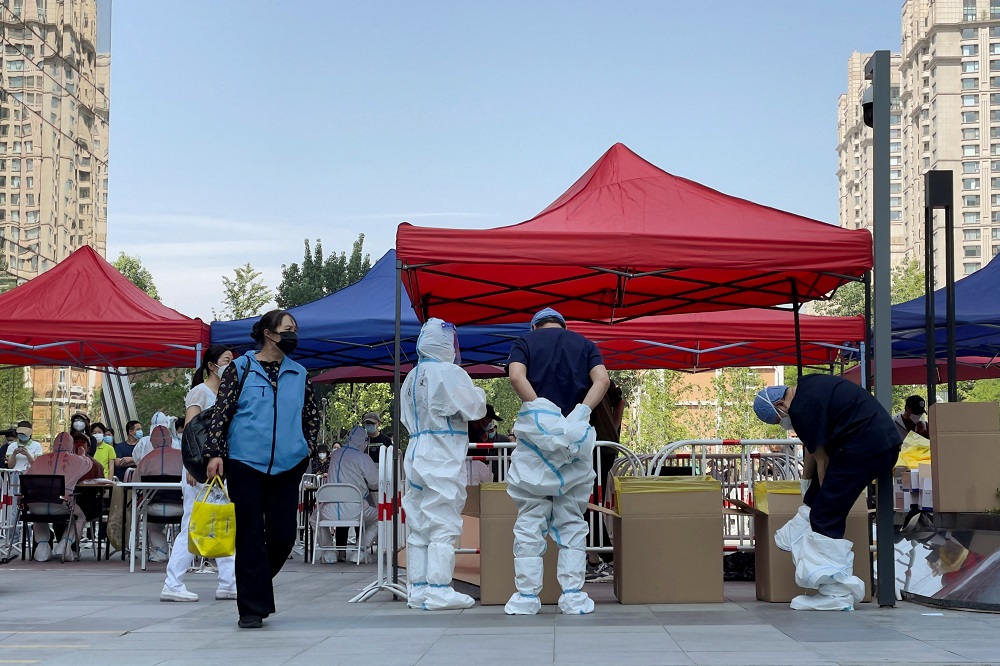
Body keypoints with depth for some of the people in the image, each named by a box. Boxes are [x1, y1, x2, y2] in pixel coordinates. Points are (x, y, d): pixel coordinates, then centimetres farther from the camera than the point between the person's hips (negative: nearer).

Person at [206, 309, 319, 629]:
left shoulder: (299, 374, 12)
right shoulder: (240, 368, 1)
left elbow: (312, 413, 25)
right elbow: (221, 412, -2)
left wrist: (308, 445, 14)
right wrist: (216, 453, -10)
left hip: (288, 465, 3)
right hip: (245, 463, -3)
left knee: (283, 534, 0)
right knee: (251, 534, -2)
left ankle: (255, 581, 28)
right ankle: (252, 607, 3)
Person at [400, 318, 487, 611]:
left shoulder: (412, 377, 13)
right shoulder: (450, 373, -11)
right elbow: (474, 409, -7)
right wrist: (478, 393, 11)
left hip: (415, 453, 8)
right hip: (442, 458, -8)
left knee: (418, 526, 9)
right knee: (443, 524, -5)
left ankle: (418, 589, 12)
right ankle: (439, 590, -7)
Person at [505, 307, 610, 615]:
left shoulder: (525, 342, 11)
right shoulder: (584, 344, 16)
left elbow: (516, 376, -10)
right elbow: (602, 380, -2)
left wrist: (540, 411, -10)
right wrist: (580, 414, -7)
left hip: (535, 432, -2)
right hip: (576, 437, 2)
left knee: (530, 520, 3)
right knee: (572, 521, 7)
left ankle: (527, 596, 2)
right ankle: (573, 597, 2)